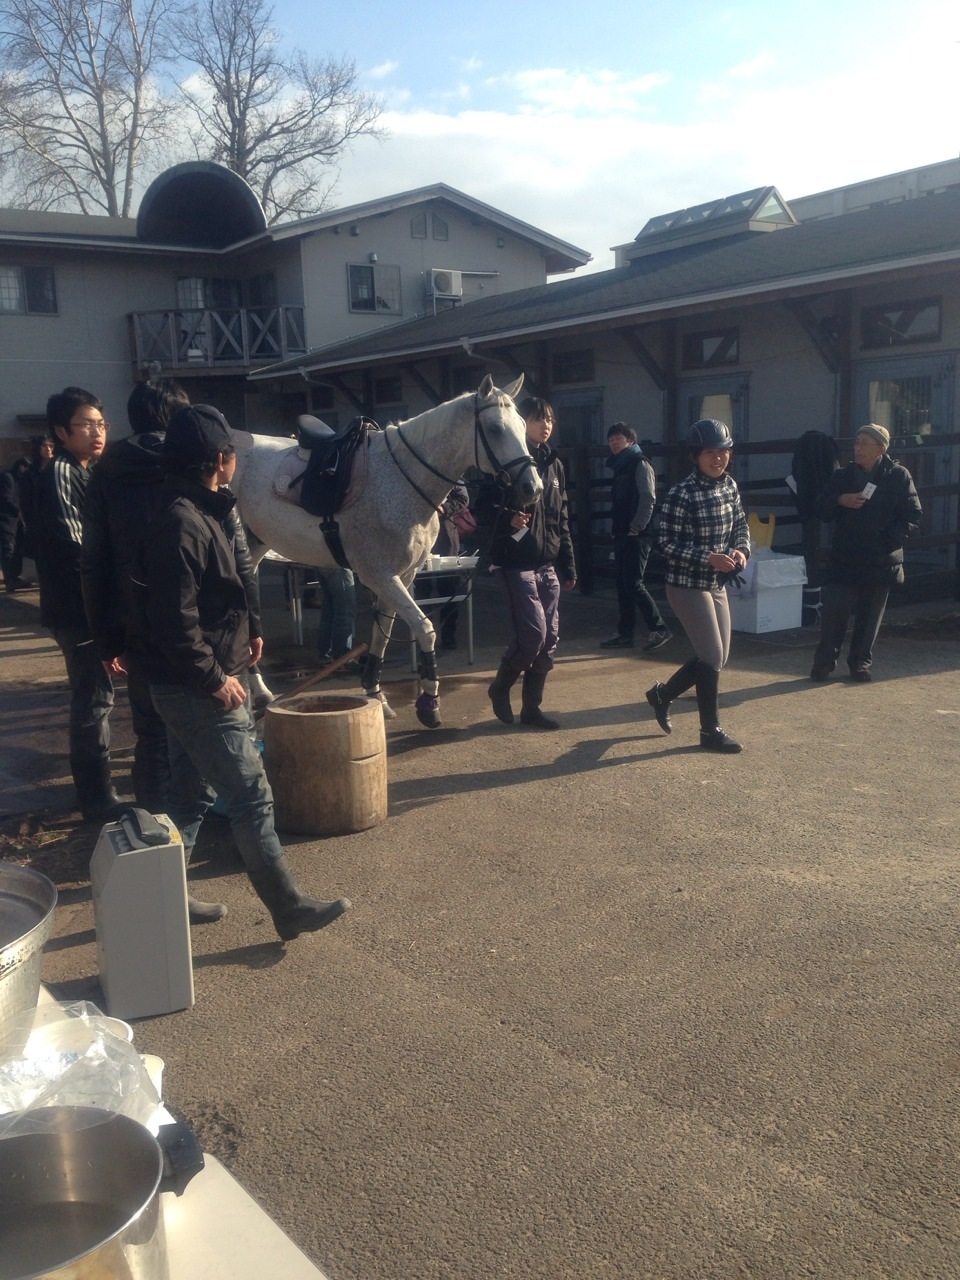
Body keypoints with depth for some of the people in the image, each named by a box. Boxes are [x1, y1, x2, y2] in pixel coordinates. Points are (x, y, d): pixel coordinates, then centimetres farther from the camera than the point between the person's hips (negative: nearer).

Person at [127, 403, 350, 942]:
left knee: (193, 796, 18)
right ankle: (290, 908, 9)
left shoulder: (199, 514, 11)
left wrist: (244, 633, 10)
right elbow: (174, 621, -26)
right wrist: (215, 678, -20)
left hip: (193, 687, 10)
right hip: (197, 689, -10)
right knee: (252, 797, -2)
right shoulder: (181, 524, -21)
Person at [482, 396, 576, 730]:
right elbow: (484, 508, -10)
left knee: (549, 638, 6)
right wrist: (508, 518, -31)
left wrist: (568, 566, 14)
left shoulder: (554, 465, 13)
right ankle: (501, 686, 15)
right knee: (532, 632, -11)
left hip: (548, 564, 7)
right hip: (516, 562, -7)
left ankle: (531, 707, 17)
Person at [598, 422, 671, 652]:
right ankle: (625, 634, 14)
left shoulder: (639, 463, -7)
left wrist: (636, 528, -16)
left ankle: (659, 629, -5)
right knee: (623, 585, 9)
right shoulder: (619, 465, 19)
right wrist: (617, 529, 14)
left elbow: (648, 499, -15)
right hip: (622, 534, 9)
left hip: (637, 535, -9)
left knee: (633, 584, -13)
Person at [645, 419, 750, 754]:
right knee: (712, 657, -5)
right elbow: (667, 543, -17)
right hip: (687, 585, -8)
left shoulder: (729, 486, 4)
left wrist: (741, 550, -5)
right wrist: (708, 558, -26)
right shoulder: (682, 494, -17)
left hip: (716, 584, 8)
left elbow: (741, 525, 16)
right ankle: (710, 731, 10)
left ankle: (662, 694, 34)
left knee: (716, 657, 13)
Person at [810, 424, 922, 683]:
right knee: (834, 611, -6)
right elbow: (821, 511, 7)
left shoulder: (898, 476, 0)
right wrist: (840, 500, -13)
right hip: (844, 559, 1)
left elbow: (913, 516, 0)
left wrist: (892, 539, -14)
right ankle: (824, 663, 7)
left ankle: (860, 663, 21)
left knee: (869, 615, 7)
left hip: (881, 561, -1)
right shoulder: (843, 475, 6)